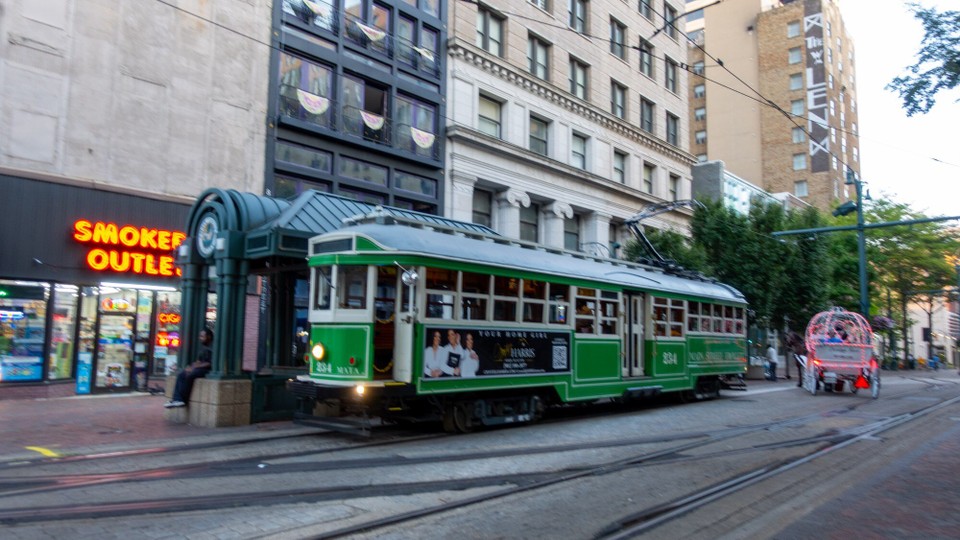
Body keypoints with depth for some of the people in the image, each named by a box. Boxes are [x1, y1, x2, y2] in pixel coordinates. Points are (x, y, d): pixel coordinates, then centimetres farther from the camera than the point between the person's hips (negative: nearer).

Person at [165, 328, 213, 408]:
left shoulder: (212, 347, -11)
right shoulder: (203, 347, 18)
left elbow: (210, 363, -17)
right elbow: (198, 360, 19)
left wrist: (195, 367, -16)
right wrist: (192, 366, -2)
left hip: (207, 369, -9)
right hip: (199, 368, 9)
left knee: (189, 375, -27)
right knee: (180, 374, -9)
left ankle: (182, 400, -17)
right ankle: (177, 399, -16)